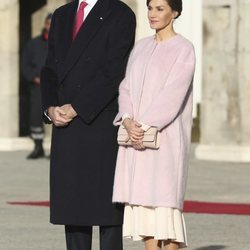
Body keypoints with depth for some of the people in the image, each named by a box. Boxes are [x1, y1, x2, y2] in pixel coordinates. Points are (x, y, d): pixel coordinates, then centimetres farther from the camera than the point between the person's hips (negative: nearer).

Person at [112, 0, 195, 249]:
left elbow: (173, 93, -12)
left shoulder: (183, 49, -3)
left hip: (165, 136, -6)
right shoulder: (141, 47, 15)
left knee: (164, 198, -7)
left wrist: (146, 125, -18)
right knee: (141, 198, 3)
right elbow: (126, 87, 9)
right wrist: (128, 120, -9)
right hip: (136, 135, 6)